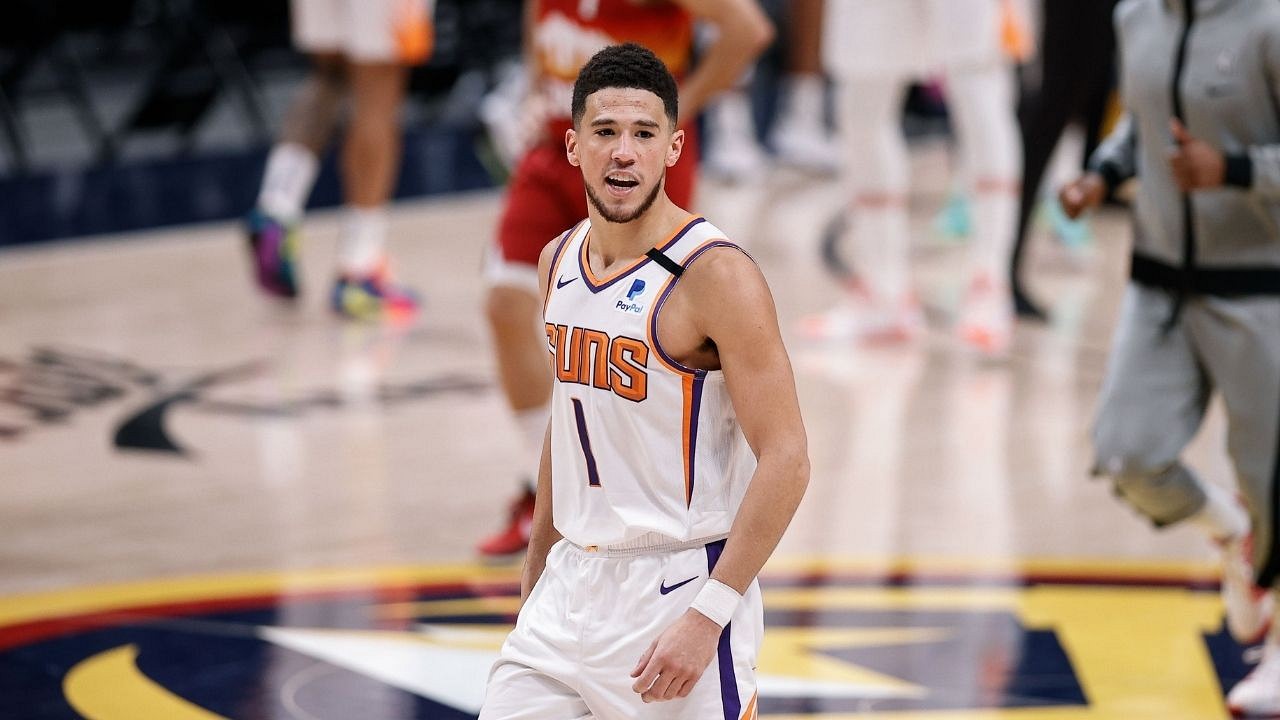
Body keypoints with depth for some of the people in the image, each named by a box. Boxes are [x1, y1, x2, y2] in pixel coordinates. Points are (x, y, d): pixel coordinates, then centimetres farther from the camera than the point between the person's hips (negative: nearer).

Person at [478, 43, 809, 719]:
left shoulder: (716, 275, -15)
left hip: (678, 583, -6)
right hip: (572, 586, 7)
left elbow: (785, 461, -18)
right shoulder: (559, 261, 7)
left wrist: (708, 616, -22)